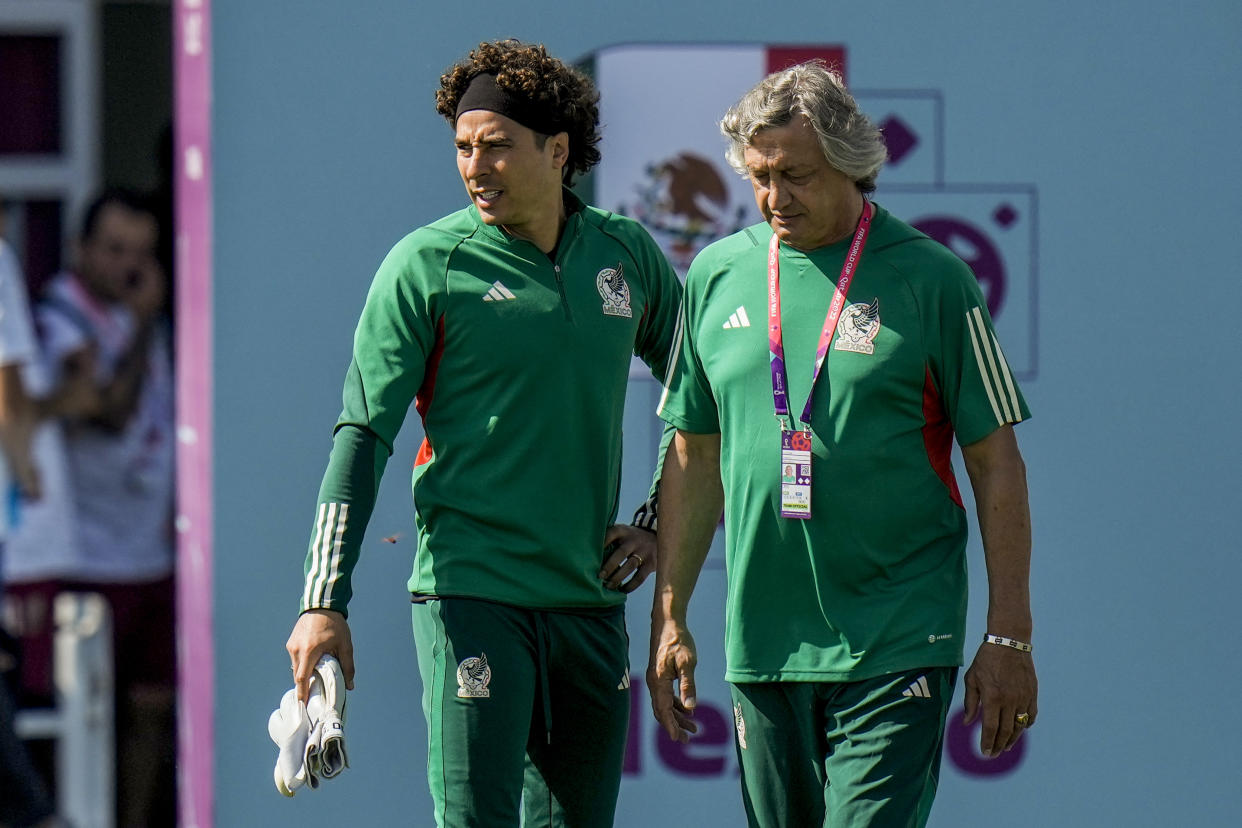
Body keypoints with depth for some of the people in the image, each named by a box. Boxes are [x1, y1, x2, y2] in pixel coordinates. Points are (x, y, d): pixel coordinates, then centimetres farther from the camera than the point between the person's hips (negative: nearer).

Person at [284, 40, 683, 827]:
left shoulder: (628, 255, 7)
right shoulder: (427, 265, -5)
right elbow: (362, 436, -6)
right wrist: (324, 602, -13)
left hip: (591, 594, 5)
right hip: (471, 587, -5)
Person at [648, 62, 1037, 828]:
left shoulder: (930, 281, -3)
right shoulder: (718, 275, 8)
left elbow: (996, 463, -1)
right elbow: (694, 458, 16)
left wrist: (1009, 638, -5)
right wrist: (670, 618, 12)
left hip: (898, 644, -4)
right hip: (762, 643, 4)